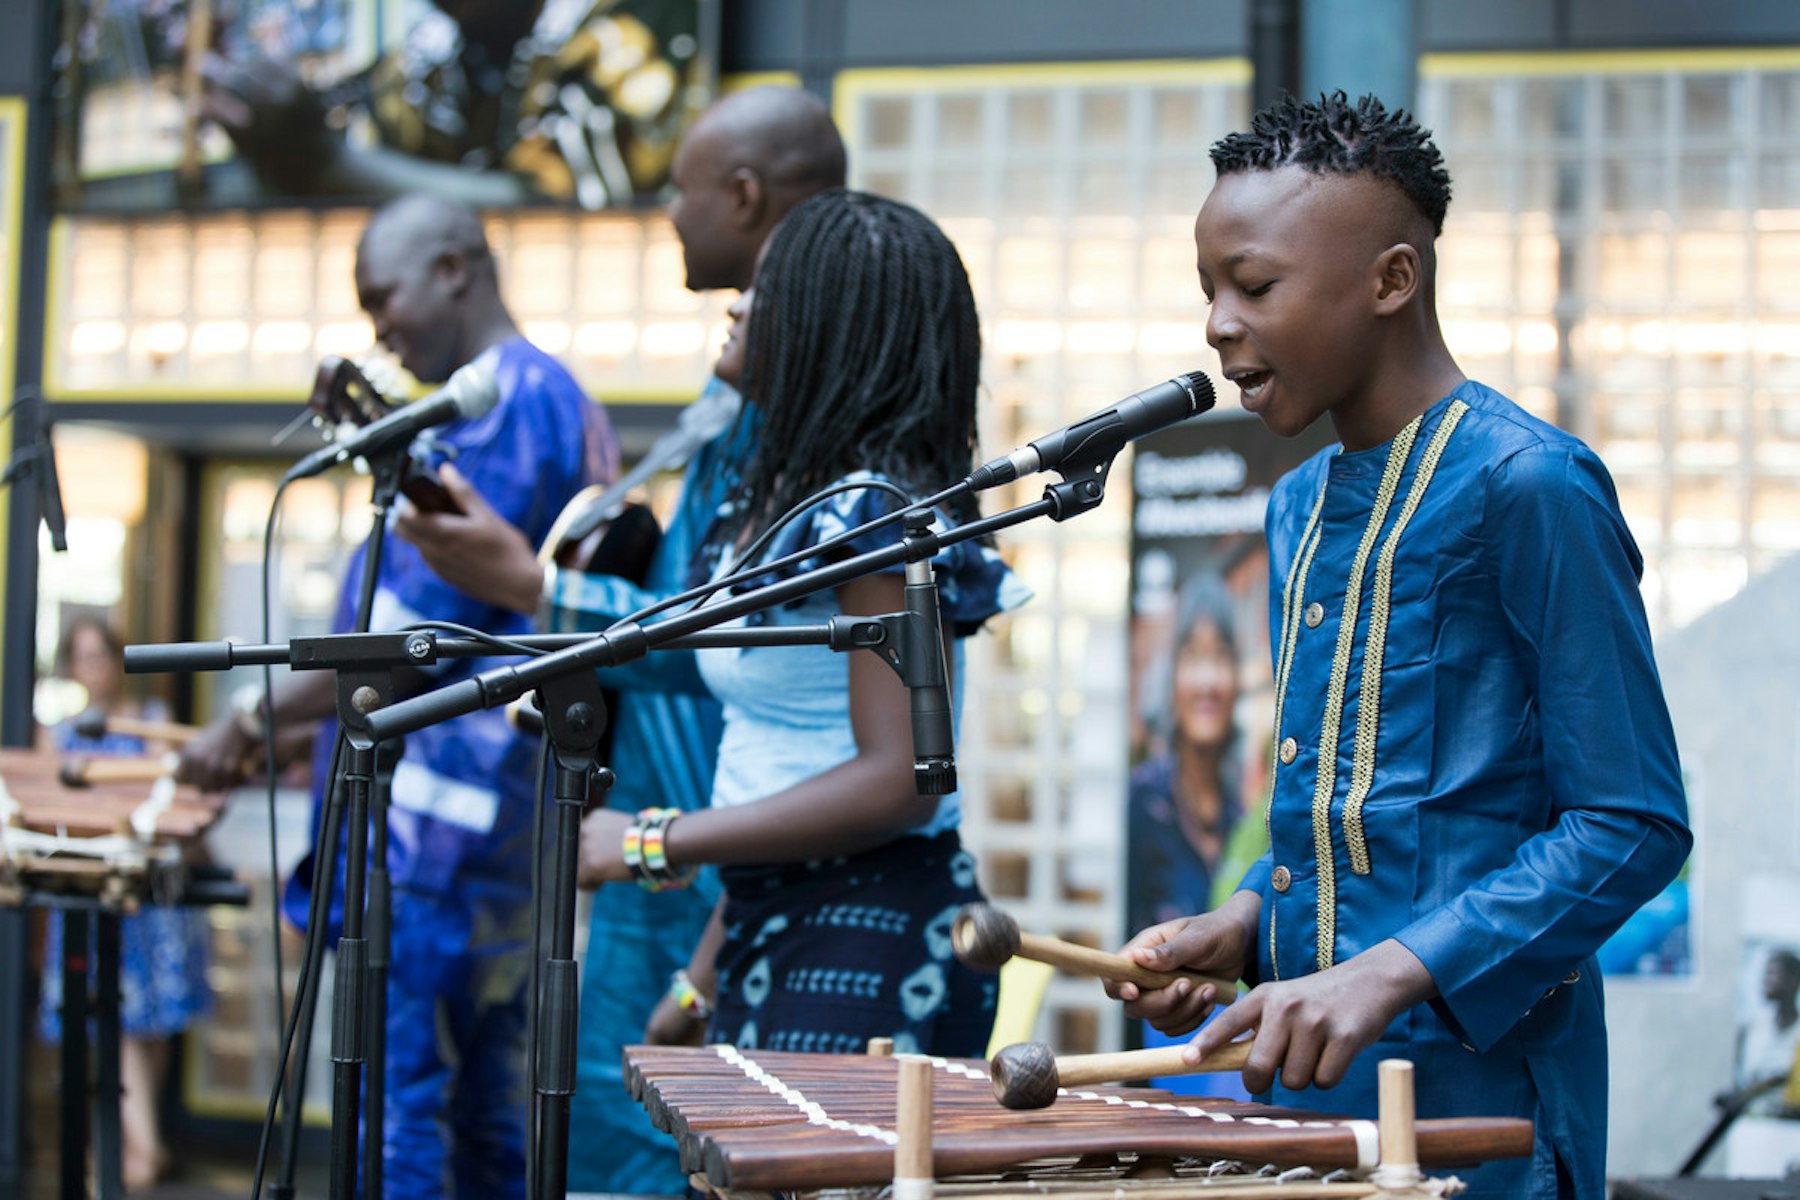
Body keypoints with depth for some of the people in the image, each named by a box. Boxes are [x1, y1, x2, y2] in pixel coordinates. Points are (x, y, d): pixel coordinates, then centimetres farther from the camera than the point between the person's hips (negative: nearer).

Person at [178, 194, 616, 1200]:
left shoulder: (497, 406, -12)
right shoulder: (570, 404, 18)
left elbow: (422, 623, -18)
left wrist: (259, 722, -10)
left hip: (445, 819, -10)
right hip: (524, 829, 10)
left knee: (395, 1101, -8)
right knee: (488, 1104, 13)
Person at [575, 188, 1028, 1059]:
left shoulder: (874, 513, -14)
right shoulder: (781, 498, 14)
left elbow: (897, 782, -22)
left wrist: (654, 844, -19)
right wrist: (707, 972, 16)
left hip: (866, 942, -9)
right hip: (774, 925, 9)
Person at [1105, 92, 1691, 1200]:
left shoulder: (1528, 486, -12)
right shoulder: (1301, 508, 12)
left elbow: (1633, 824, -15)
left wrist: (1391, 970, -23)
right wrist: (1246, 927, 2)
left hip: (1472, 1096, -7)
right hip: (1299, 1077, 7)